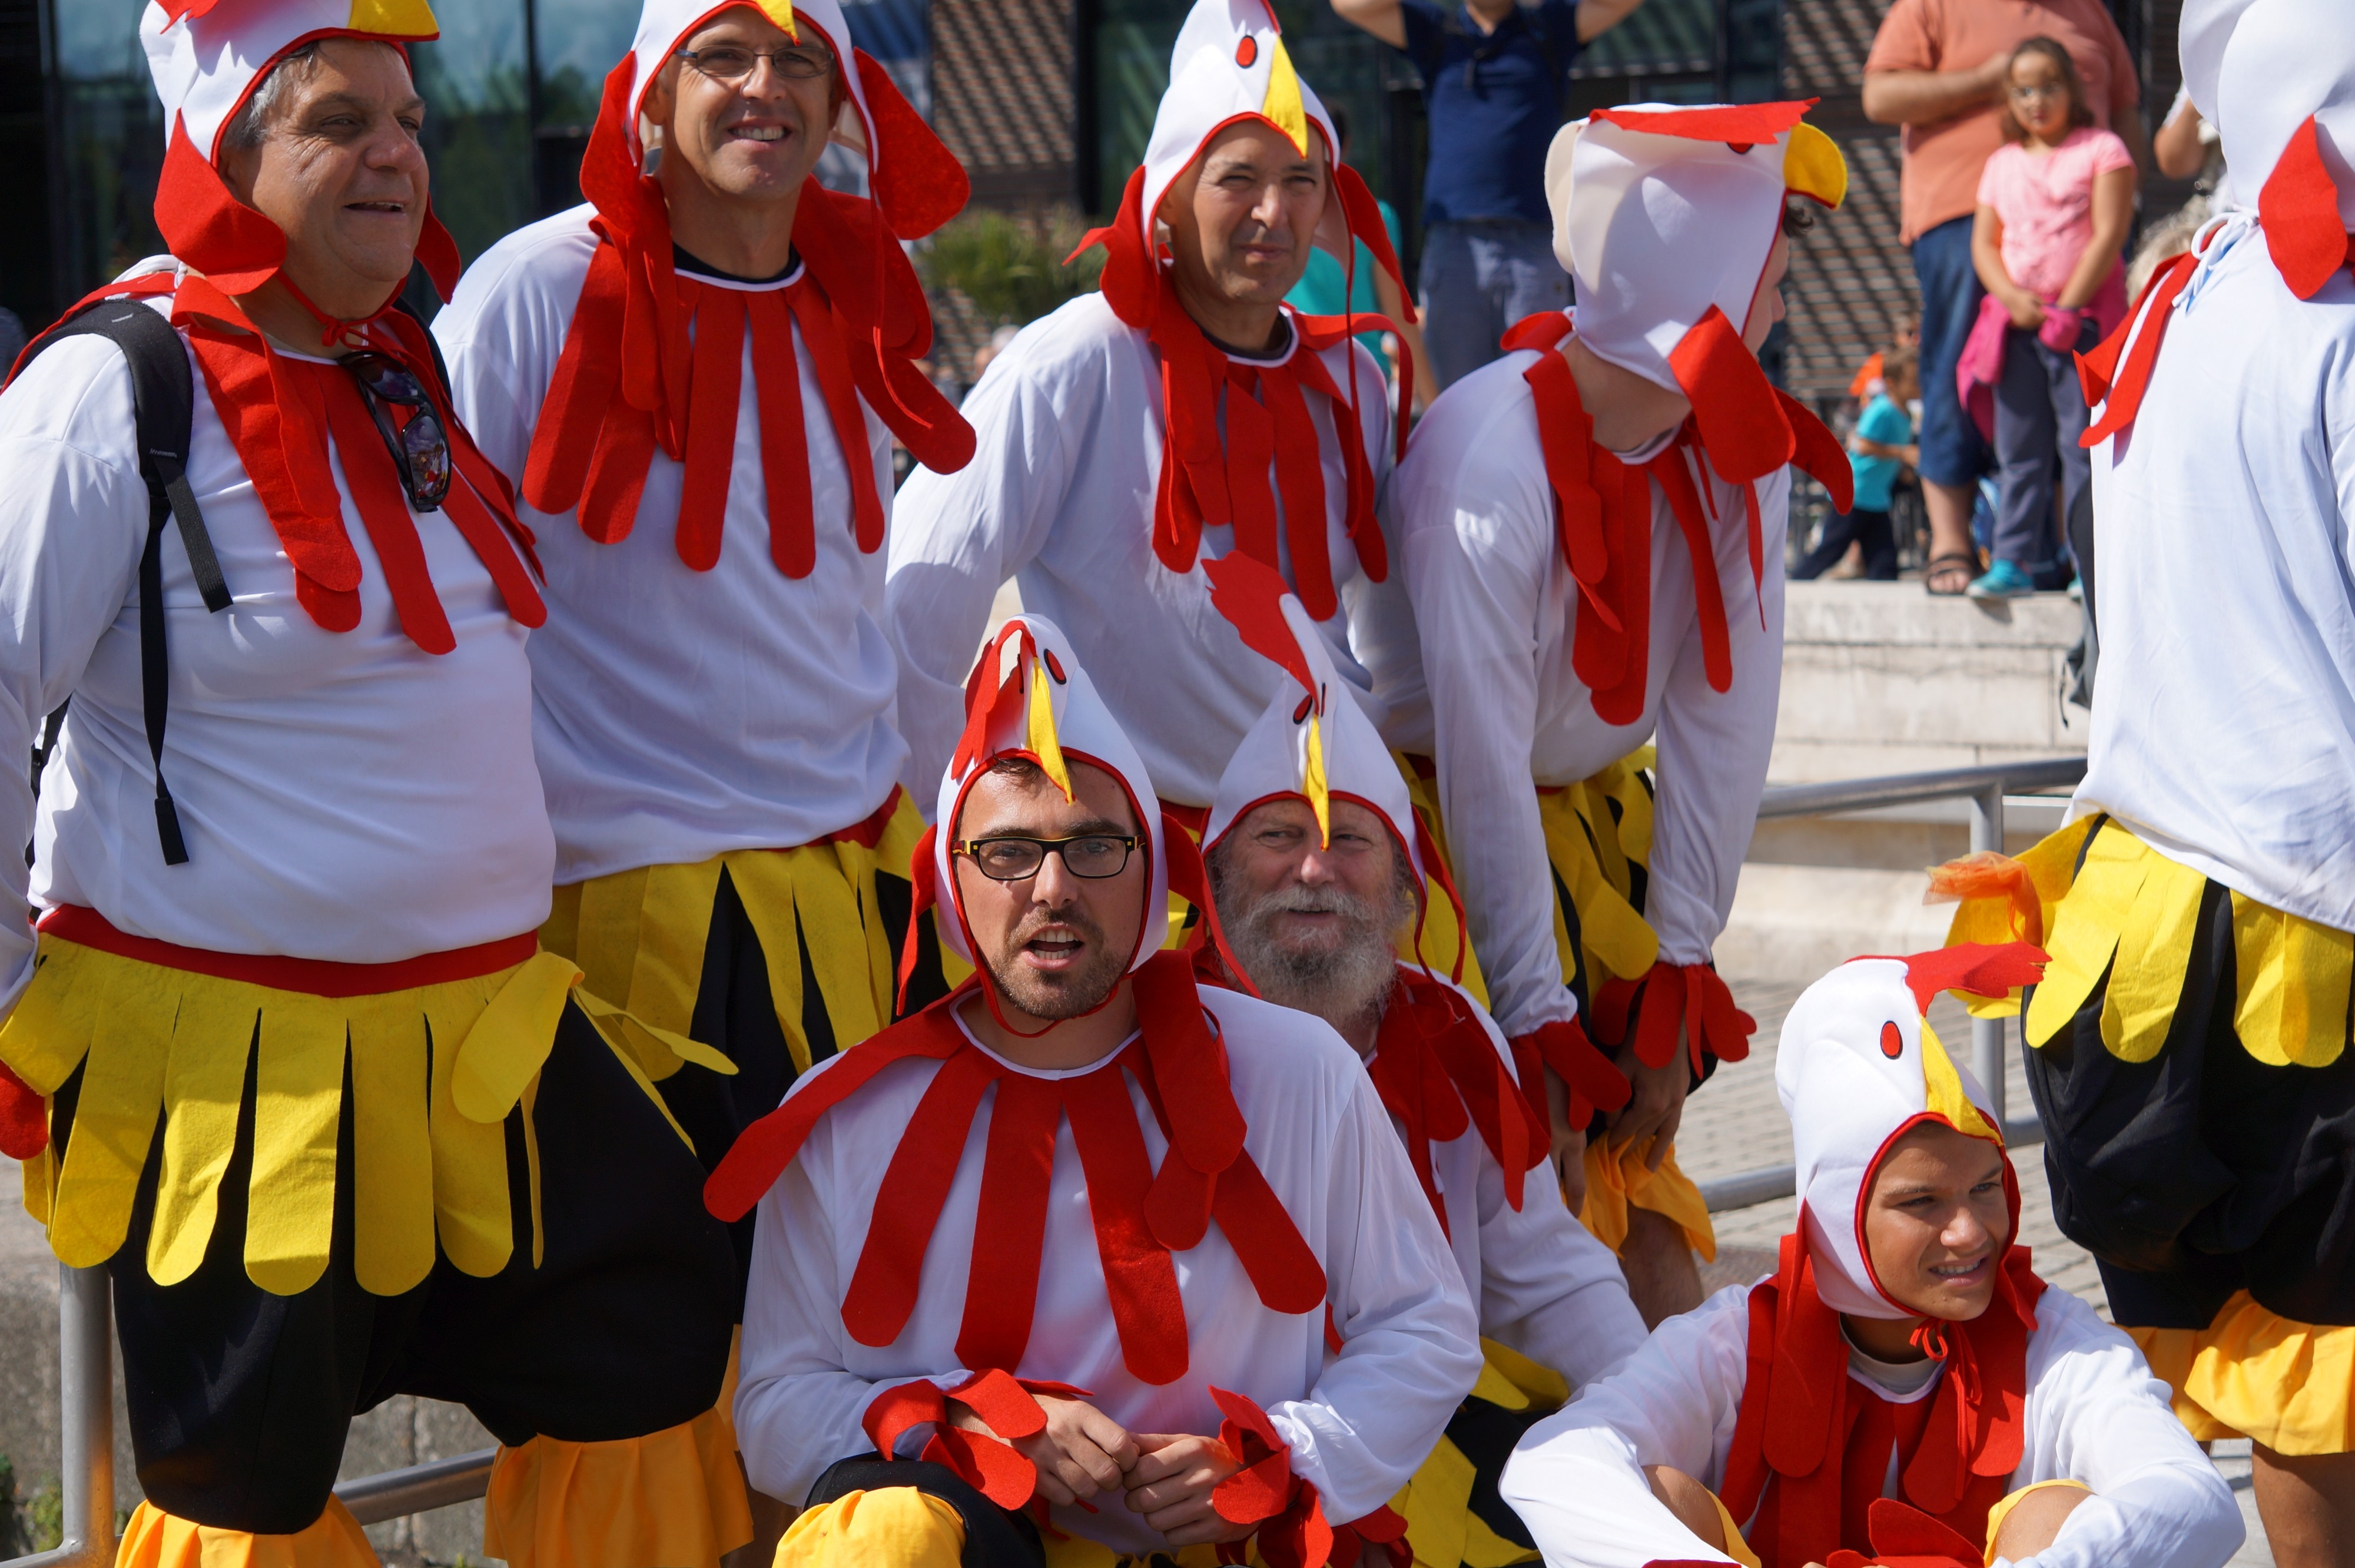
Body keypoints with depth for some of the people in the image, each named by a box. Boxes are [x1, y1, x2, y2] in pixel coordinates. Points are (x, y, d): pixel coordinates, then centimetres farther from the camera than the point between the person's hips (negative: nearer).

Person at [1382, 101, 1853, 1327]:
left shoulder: (1741, 455, -8)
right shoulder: (1492, 458, -27)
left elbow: (1724, 720, -9)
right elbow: (1480, 759, -25)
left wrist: (1674, 993, -11)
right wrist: (1538, 1032, -22)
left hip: (1591, 810, 6)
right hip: (1434, 810, -6)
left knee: (1637, 1147, 0)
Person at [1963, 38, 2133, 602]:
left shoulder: (2102, 150, 1)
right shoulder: (2002, 163, 15)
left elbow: (2109, 235, -7)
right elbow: (1983, 243, 11)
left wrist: (2066, 307, -12)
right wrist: (2013, 297, -8)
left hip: (2083, 318, -5)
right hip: (2016, 321, 5)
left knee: (2083, 444, -6)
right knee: (2018, 447, 5)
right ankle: (2013, 561, 7)